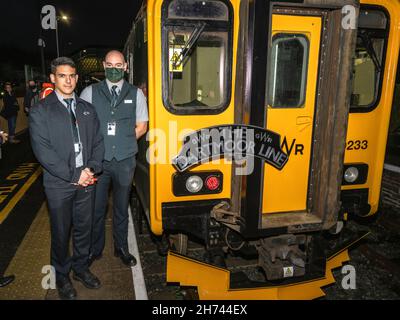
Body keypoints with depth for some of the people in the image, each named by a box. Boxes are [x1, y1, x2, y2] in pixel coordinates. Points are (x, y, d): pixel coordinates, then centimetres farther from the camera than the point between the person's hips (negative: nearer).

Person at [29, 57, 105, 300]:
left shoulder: (87, 109, 10)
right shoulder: (40, 111, -4)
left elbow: (98, 142, 8)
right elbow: (43, 150, -12)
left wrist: (92, 168, -8)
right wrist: (73, 174, -16)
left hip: (86, 181, 4)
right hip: (59, 184, -4)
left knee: (84, 228, 16)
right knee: (61, 232, 10)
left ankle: (81, 267, 37)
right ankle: (62, 276, 30)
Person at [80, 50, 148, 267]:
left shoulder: (136, 94, 6)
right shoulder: (90, 92, 3)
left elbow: (141, 127, 8)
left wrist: (122, 142, -1)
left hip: (125, 161, 1)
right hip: (97, 160, -1)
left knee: (121, 207, 14)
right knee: (96, 207, 8)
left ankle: (121, 248, 29)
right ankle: (95, 249, 27)